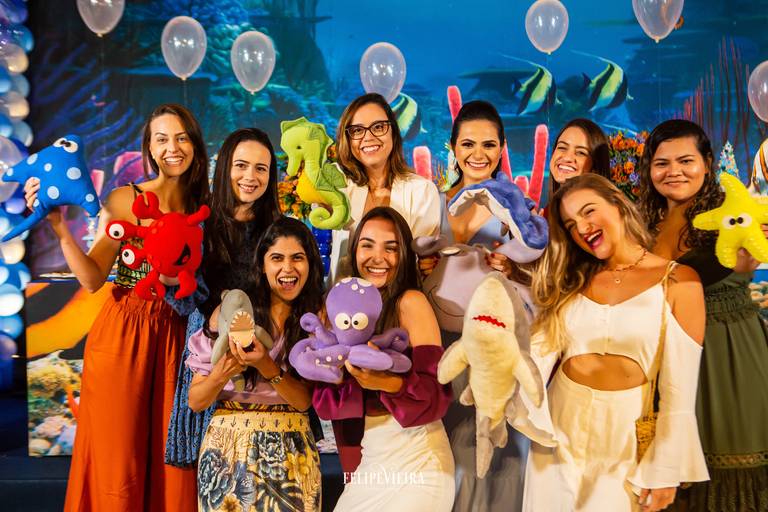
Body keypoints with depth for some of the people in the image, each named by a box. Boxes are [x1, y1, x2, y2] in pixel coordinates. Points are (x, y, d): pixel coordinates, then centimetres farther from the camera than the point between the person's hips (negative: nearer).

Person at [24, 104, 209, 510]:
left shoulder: (202, 206, 6)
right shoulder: (124, 200, -5)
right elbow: (93, 279, -13)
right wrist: (58, 227, -22)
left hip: (175, 338, 3)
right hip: (122, 336, -3)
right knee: (118, 452, 6)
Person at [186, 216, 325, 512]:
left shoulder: (318, 316, -2)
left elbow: (306, 400, -10)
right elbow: (196, 401, -3)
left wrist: (265, 366, -25)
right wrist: (221, 373, -23)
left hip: (291, 451, 1)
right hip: (229, 446, 0)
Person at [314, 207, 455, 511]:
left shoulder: (411, 302, -10)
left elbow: (436, 392, -15)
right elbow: (324, 400, -1)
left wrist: (388, 383, -32)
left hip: (416, 461, -5)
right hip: (367, 463, 5)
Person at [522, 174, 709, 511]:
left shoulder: (677, 280, -7)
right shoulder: (573, 281, 6)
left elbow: (679, 385, -9)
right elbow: (540, 351, -3)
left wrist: (666, 468, -9)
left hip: (626, 435, -3)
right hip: (561, 423, 4)